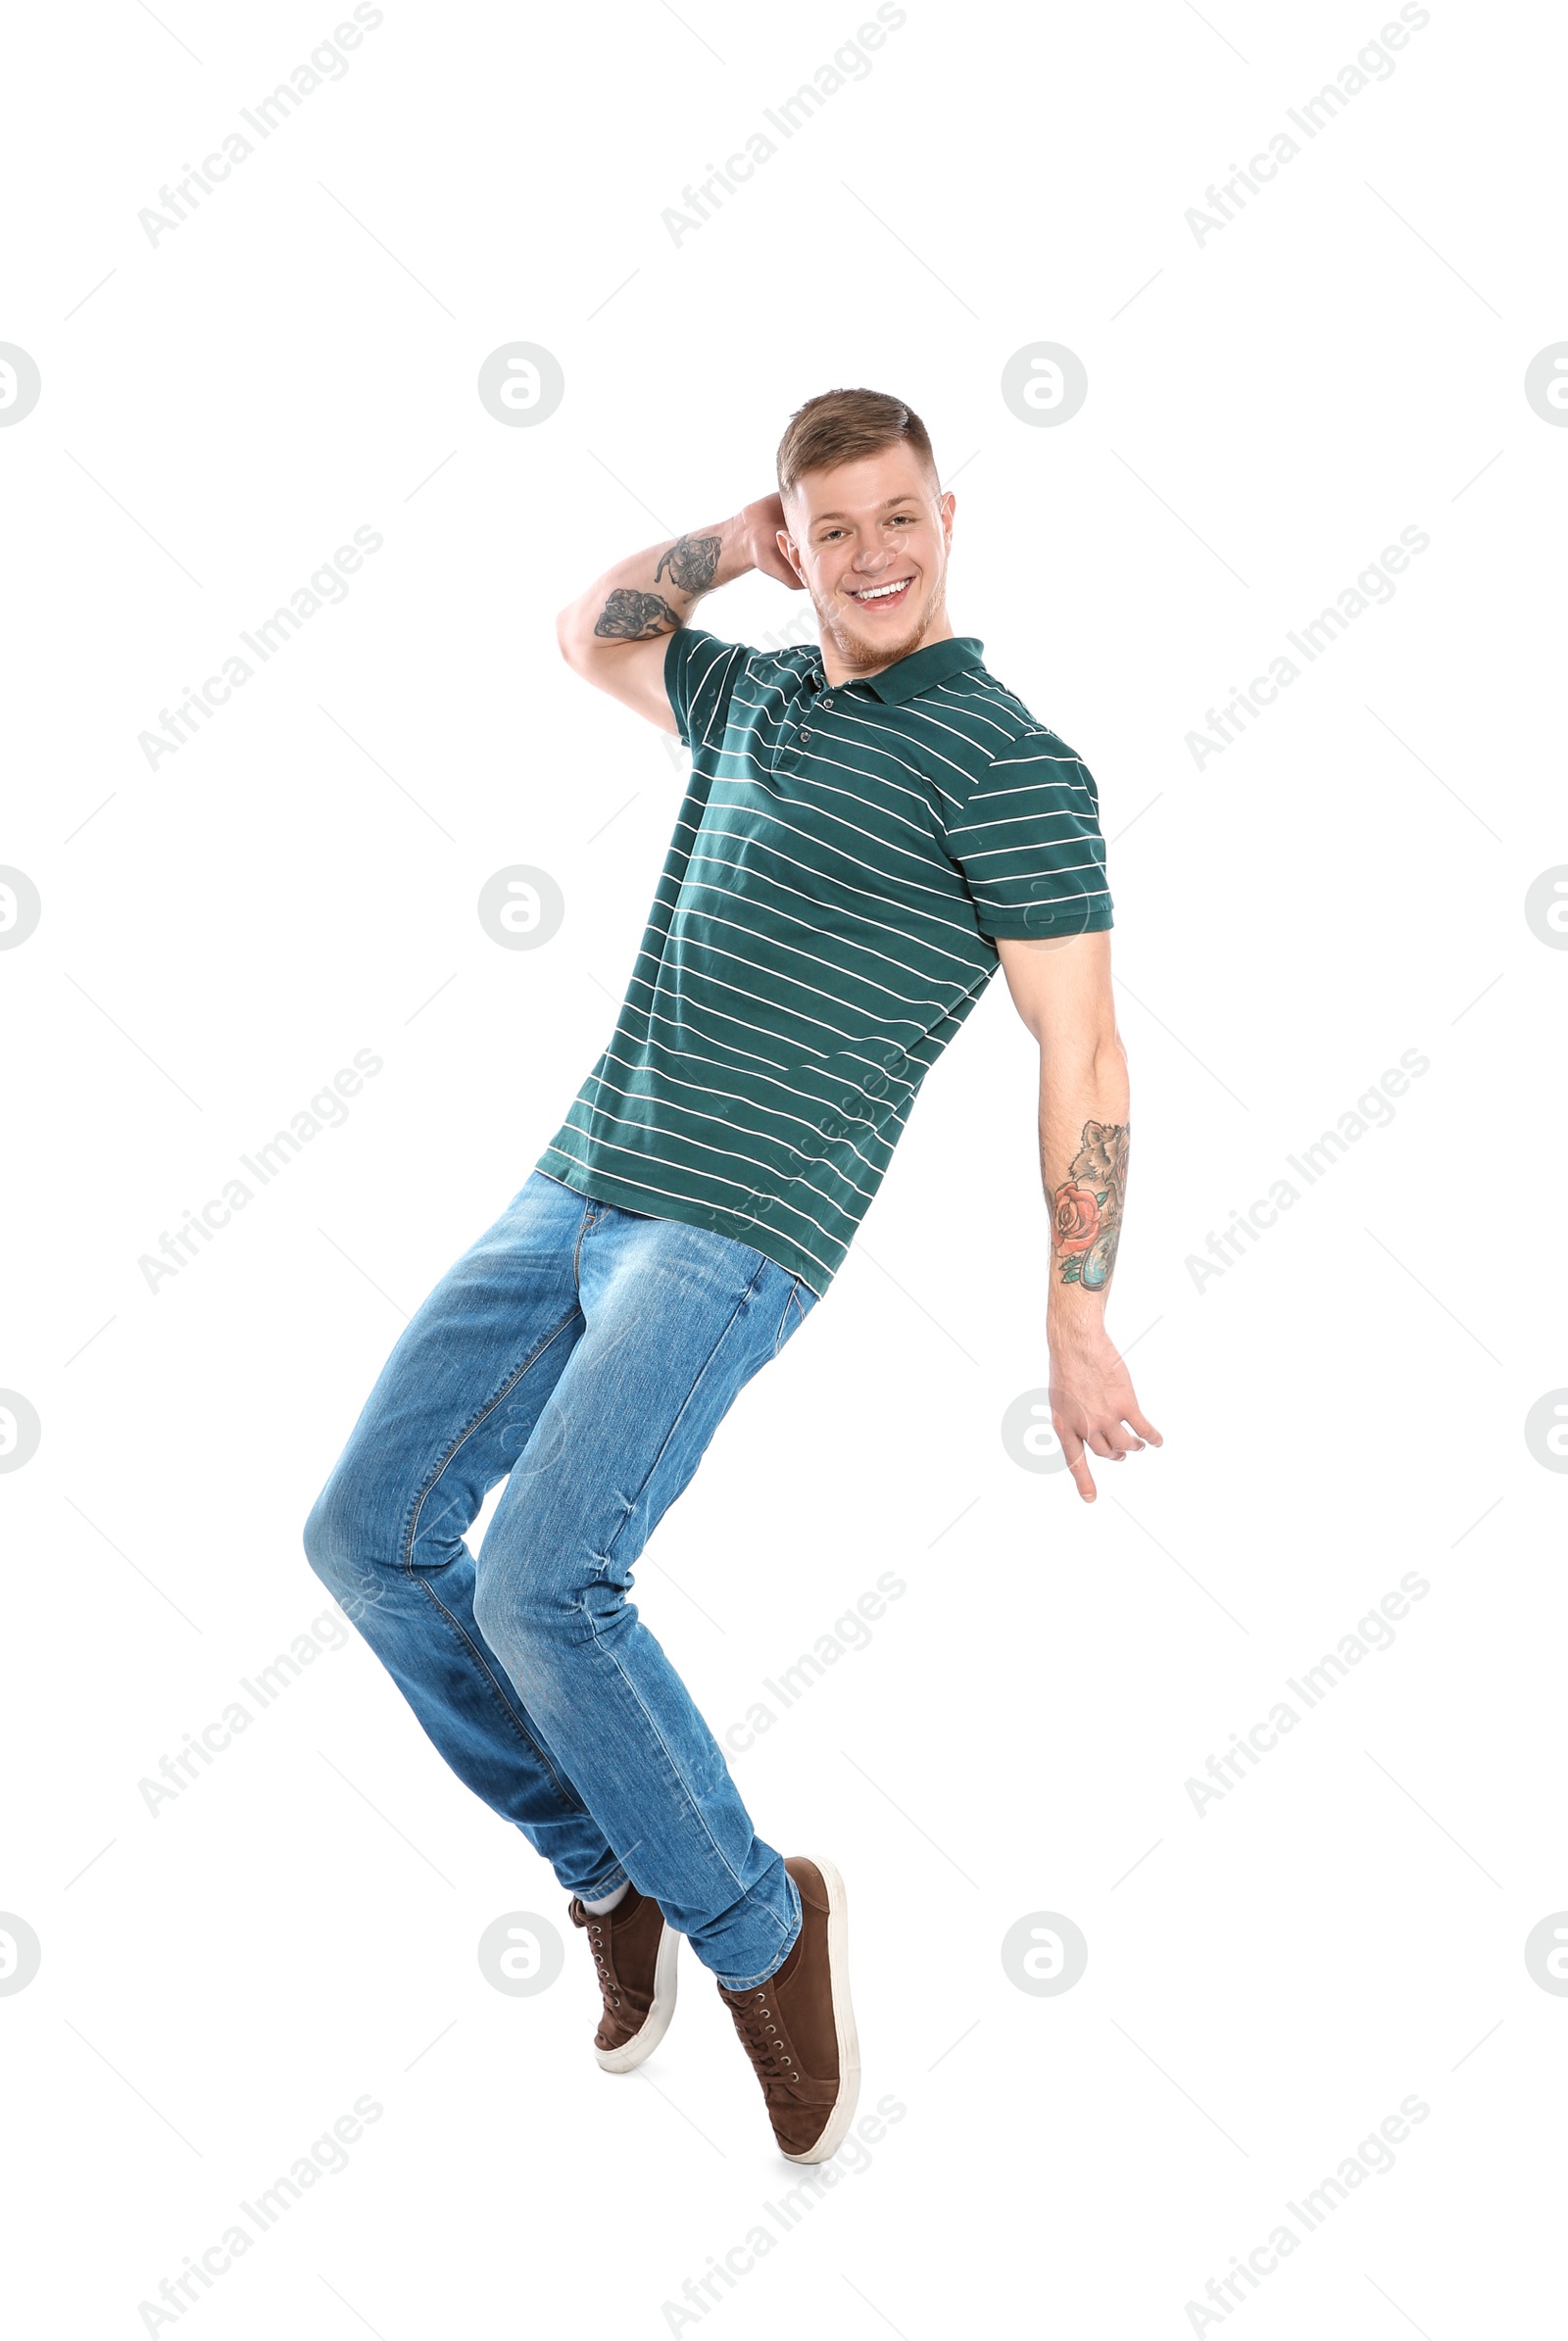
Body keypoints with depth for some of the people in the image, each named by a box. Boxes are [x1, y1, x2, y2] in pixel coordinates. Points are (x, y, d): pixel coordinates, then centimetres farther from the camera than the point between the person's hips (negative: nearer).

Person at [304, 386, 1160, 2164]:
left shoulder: (1002, 761, -6)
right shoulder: (757, 699, 16)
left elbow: (1083, 1050, -7)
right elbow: (588, 633, 35)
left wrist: (1081, 1319, -9)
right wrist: (736, 540, 19)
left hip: (737, 1230, -8)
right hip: (573, 1190, 8)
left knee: (542, 1580, -21)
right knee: (367, 1531, 3)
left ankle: (752, 1923, 1)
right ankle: (607, 1870, 18)